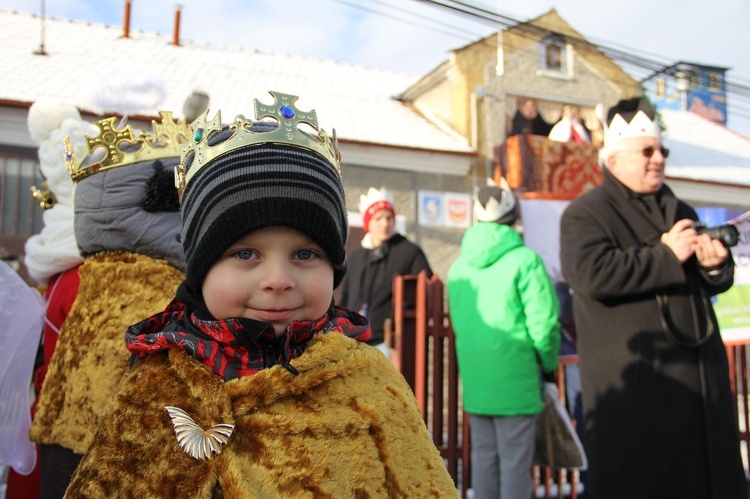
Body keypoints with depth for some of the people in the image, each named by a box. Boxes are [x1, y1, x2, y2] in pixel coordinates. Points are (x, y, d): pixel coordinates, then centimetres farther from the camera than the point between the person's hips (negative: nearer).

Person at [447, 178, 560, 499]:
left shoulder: (460, 264, 7)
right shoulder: (525, 261, -12)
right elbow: (544, 323, -14)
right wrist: (549, 365, 3)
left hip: (474, 377, 6)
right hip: (515, 376, -5)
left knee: (483, 455, 15)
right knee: (515, 461, 3)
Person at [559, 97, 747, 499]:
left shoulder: (679, 212, 20)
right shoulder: (584, 214, -3)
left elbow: (711, 285, 25)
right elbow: (593, 274, -23)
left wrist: (714, 264, 1)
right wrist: (666, 255, -16)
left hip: (699, 375, 7)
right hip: (634, 383, -7)